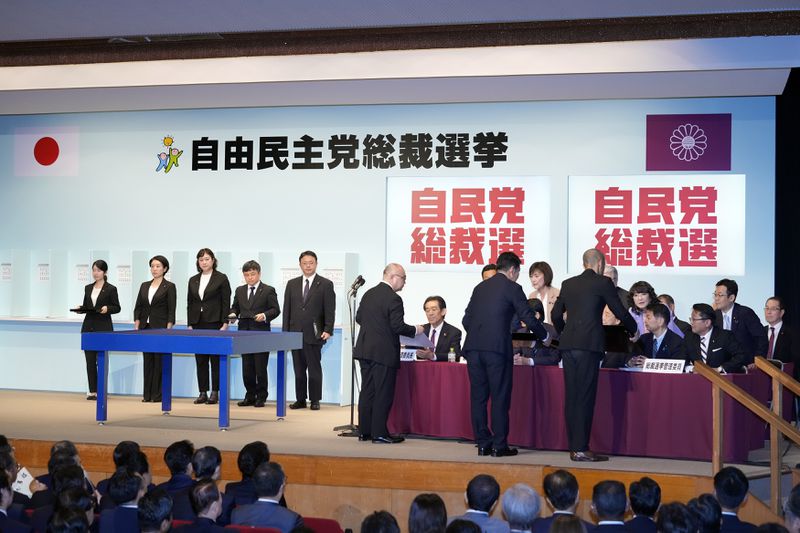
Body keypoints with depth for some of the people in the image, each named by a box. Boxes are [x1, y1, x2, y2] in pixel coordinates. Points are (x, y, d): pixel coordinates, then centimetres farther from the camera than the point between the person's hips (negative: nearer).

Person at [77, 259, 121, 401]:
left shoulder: (111, 289, -3)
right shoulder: (88, 288, 11)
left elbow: (117, 308, -2)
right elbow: (86, 307, 16)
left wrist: (108, 308, -21)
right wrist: (80, 308, -5)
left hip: (103, 327, -5)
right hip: (88, 326, 5)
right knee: (90, 360, 3)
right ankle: (92, 390, 9)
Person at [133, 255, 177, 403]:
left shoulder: (169, 287, -3)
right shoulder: (144, 286, 12)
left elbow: (171, 310, -7)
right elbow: (138, 307, 11)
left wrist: (168, 329, -14)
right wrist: (136, 326, 1)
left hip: (161, 327, -5)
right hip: (145, 327, 5)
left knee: (160, 360, -2)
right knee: (148, 360, 7)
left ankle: (158, 394, 4)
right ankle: (147, 394, 11)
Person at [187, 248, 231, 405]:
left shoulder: (221, 278, -2)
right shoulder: (193, 280, 12)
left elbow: (226, 303, -5)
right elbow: (189, 303, 13)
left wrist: (225, 324, -11)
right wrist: (190, 324, 7)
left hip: (215, 323, -5)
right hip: (198, 324, 5)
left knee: (215, 359, -1)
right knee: (200, 360, 5)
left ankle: (215, 392, 4)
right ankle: (202, 392, 10)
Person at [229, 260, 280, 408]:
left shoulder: (268, 290, 1)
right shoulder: (239, 291, 15)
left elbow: (275, 310, -2)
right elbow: (235, 307, 20)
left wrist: (265, 315, -19)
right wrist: (233, 313, -2)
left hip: (261, 332, -4)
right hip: (244, 332, 4)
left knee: (260, 368, -2)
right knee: (247, 368, 7)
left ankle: (261, 397, 8)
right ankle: (250, 396, 16)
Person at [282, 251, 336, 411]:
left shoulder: (325, 284, 1)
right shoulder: (292, 284, 12)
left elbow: (330, 310, -3)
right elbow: (287, 309, 12)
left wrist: (328, 330, -13)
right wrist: (286, 331, 5)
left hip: (314, 334, -3)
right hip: (295, 332, 4)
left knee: (314, 368, 0)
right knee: (299, 369, 6)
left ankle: (315, 400, 7)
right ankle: (300, 399, 12)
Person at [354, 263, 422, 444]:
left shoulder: (368, 294, 9)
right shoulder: (393, 299, -15)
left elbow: (359, 318, 15)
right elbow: (398, 326, -19)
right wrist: (415, 330, -3)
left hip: (365, 350, 8)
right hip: (384, 352, -8)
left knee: (367, 391, 12)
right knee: (383, 393, -1)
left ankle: (364, 431, 16)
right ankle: (379, 432, 0)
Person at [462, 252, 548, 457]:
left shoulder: (480, 287, 17)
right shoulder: (512, 288, 1)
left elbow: (466, 320, 17)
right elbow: (529, 318, -1)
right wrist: (545, 337, 15)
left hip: (473, 347, 5)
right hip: (497, 348, -5)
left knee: (478, 397, 9)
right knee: (500, 398, 1)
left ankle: (483, 444, 12)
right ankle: (499, 446, 3)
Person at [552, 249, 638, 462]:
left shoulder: (568, 284, 15)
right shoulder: (603, 283, 0)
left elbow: (556, 314, 21)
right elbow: (620, 312, 4)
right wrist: (634, 331, 22)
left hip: (567, 344, 6)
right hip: (589, 344, -5)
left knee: (571, 396, 8)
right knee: (585, 397, -4)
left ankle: (574, 447, 11)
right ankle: (581, 449, -5)